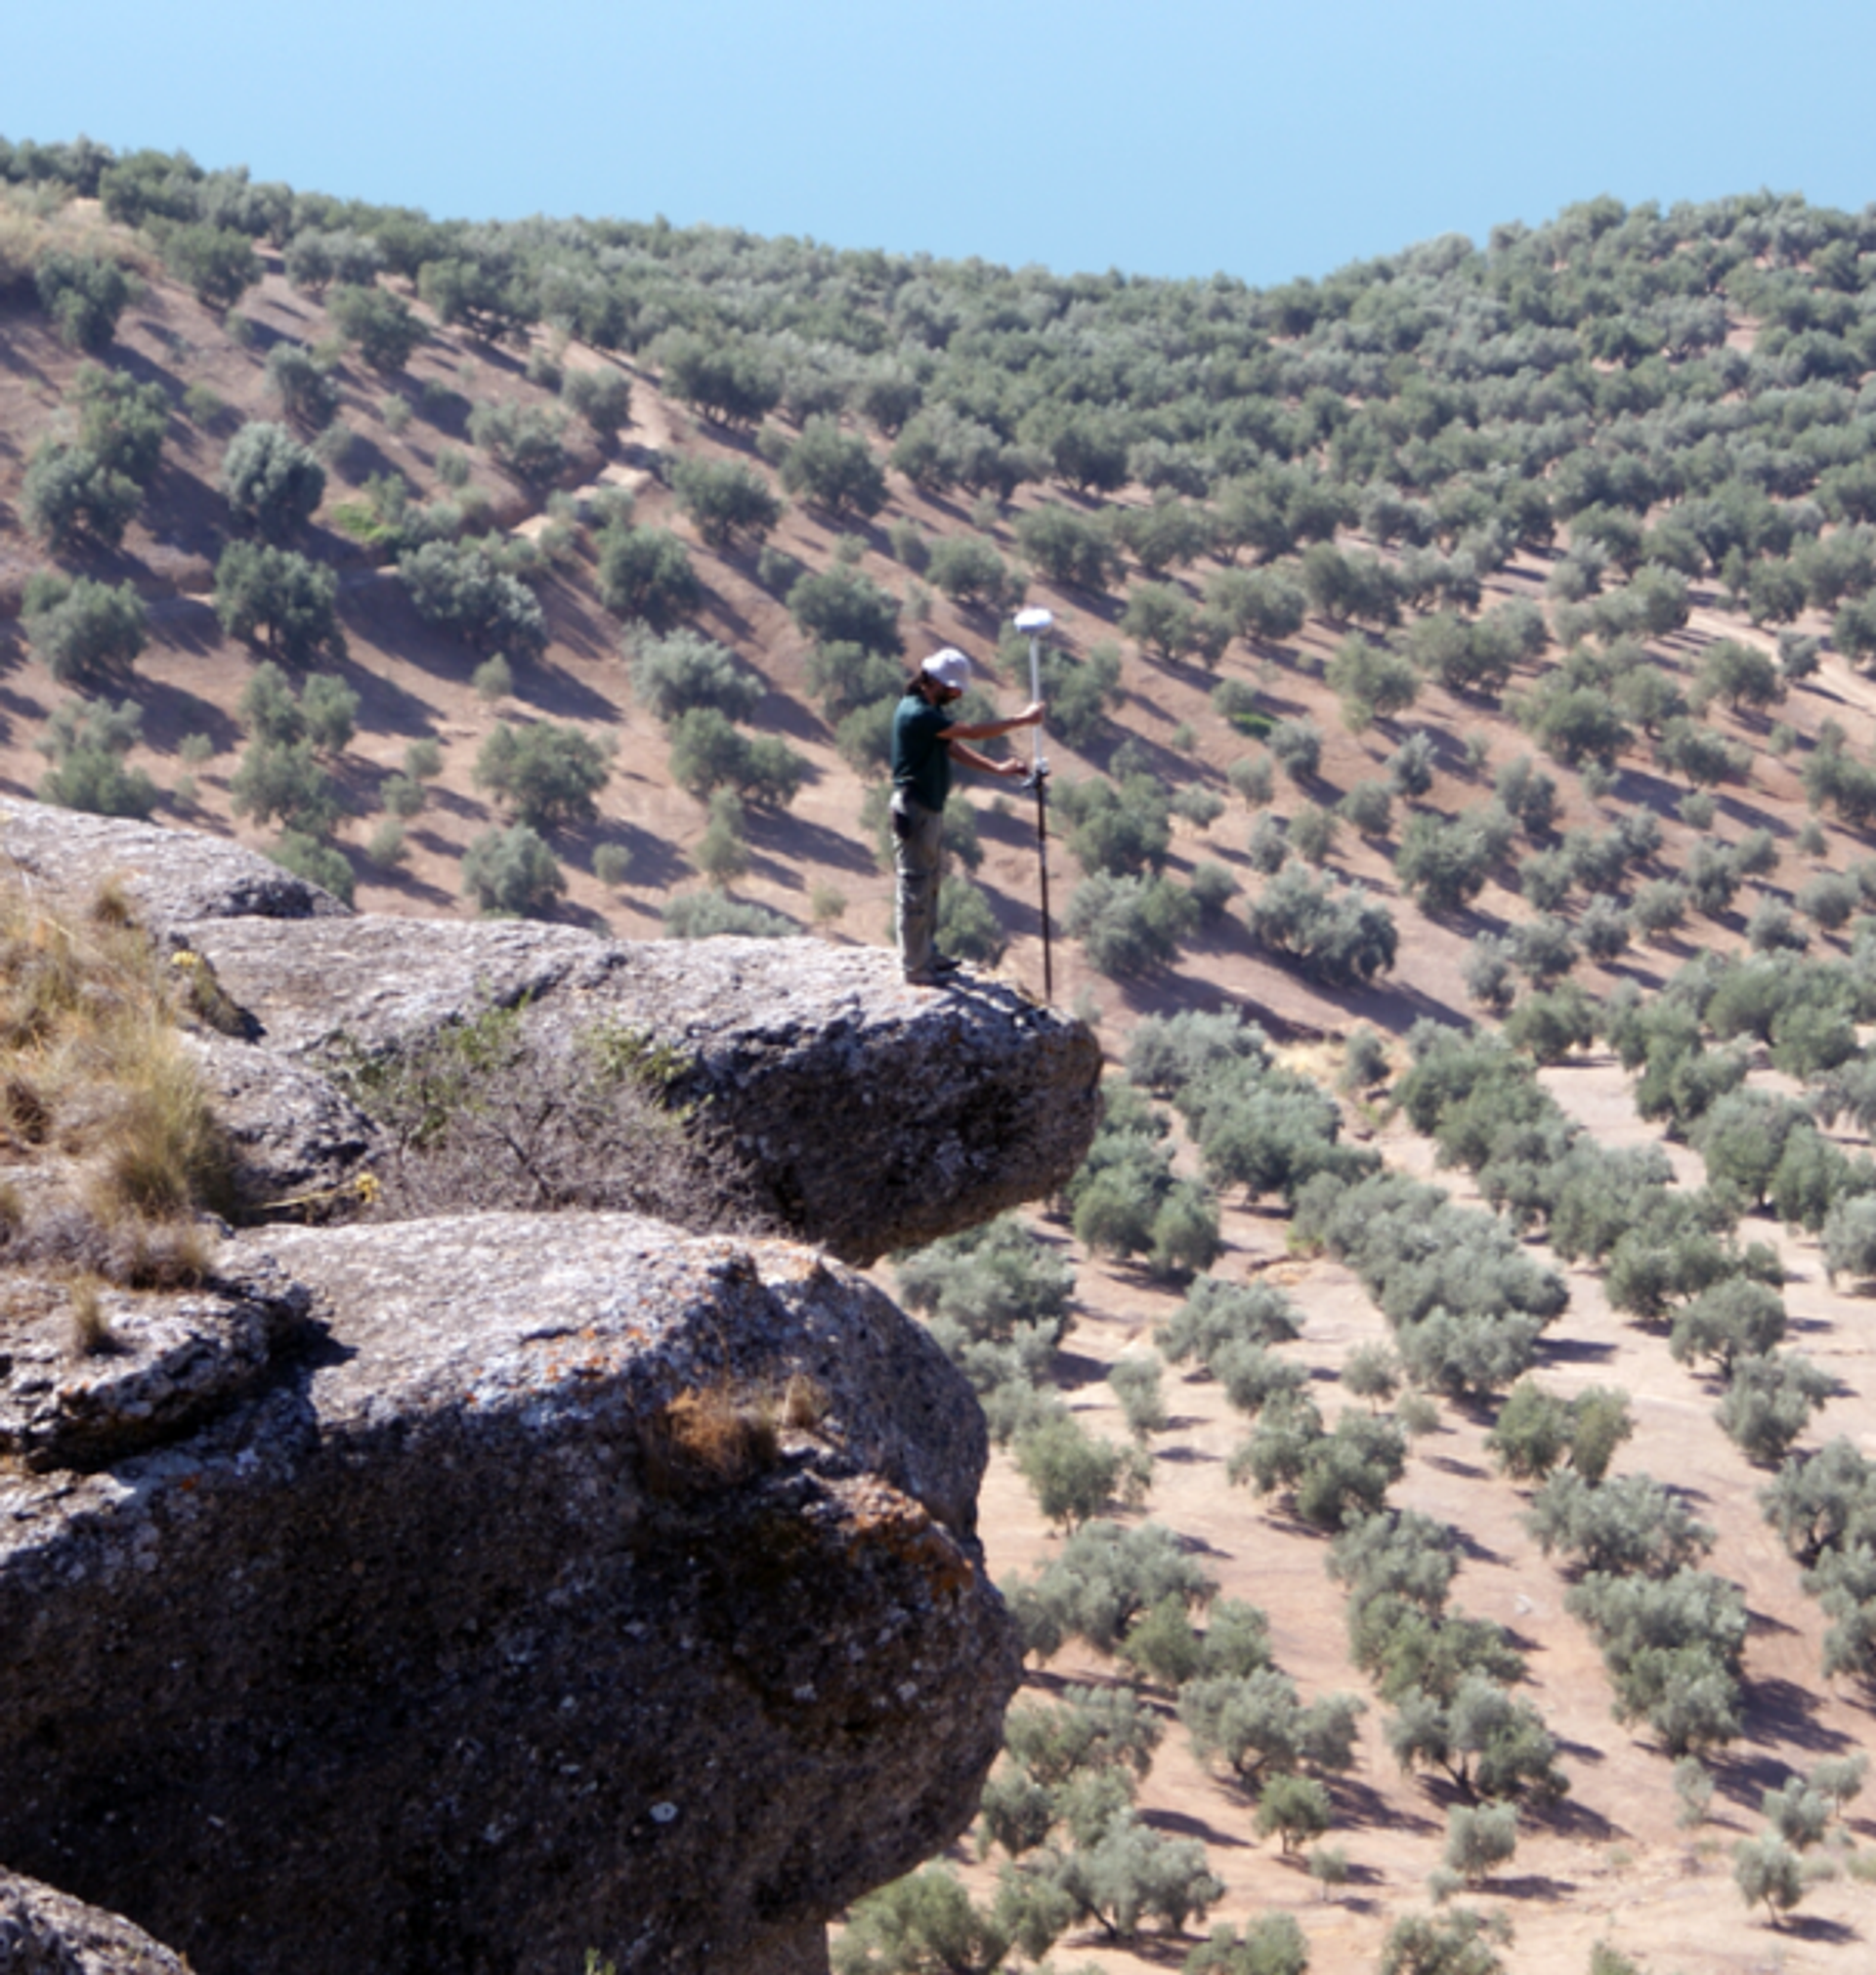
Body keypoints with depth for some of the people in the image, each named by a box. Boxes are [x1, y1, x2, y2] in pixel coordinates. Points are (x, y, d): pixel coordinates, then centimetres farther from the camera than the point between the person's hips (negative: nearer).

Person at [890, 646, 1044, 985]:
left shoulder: (929, 711, 9)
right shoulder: (916, 714, -24)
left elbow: (954, 747, 13)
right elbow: (972, 732, -24)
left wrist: (996, 768, 4)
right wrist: (1023, 720, -17)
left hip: (929, 809, 11)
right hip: (915, 811, -11)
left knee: (928, 884, 18)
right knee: (915, 888, -2)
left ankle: (925, 955, 29)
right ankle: (915, 967, 5)